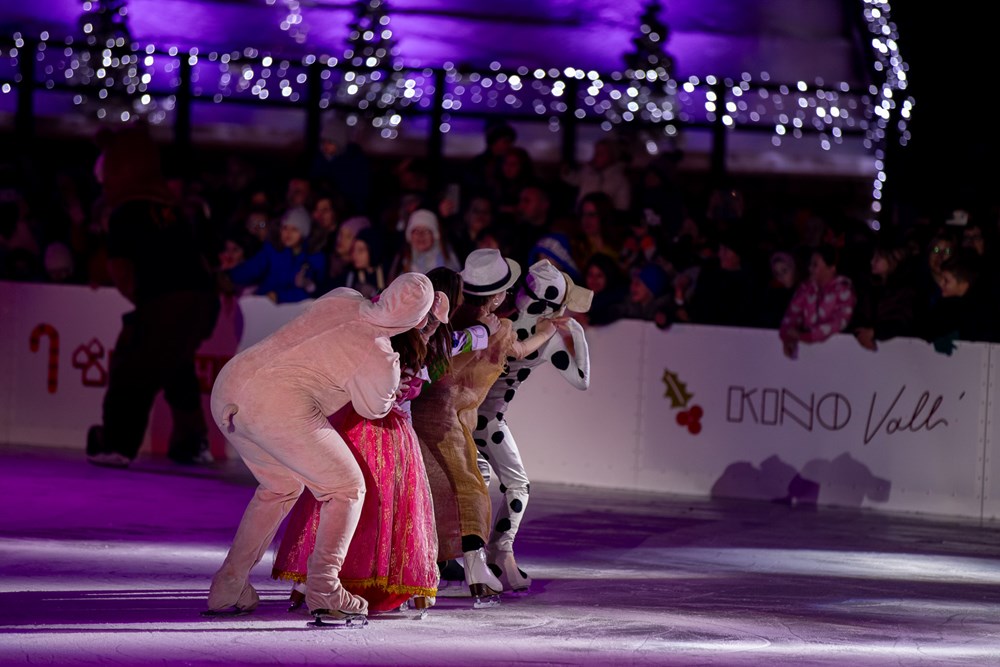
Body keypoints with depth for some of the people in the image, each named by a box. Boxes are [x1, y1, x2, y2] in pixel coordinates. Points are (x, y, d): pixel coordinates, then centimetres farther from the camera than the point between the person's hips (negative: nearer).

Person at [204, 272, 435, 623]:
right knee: (346, 488, 10)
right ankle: (323, 589, -2)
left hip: (226, 386, 8)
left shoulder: (342, 298, 14)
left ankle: (226, 588, 25)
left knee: (281, 487, 28)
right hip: (279, 405, -7)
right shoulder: (381, 361, -2)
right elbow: (375, 409, 20)